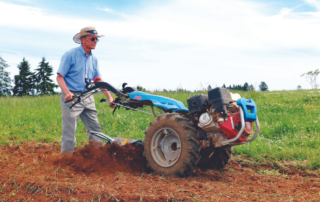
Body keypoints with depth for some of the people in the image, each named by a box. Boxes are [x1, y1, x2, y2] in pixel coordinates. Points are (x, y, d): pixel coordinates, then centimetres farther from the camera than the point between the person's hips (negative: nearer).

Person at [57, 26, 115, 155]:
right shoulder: (71, 55, -7)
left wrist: (109, 97, 5)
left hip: (87, 98, 7)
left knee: (95, 129, 7)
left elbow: (99, 80, 15)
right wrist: (67, 93, -27)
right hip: (72, 98, -6)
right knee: (69, 132, -4)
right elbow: (59, 77, -10)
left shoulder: (94, 59, 12)